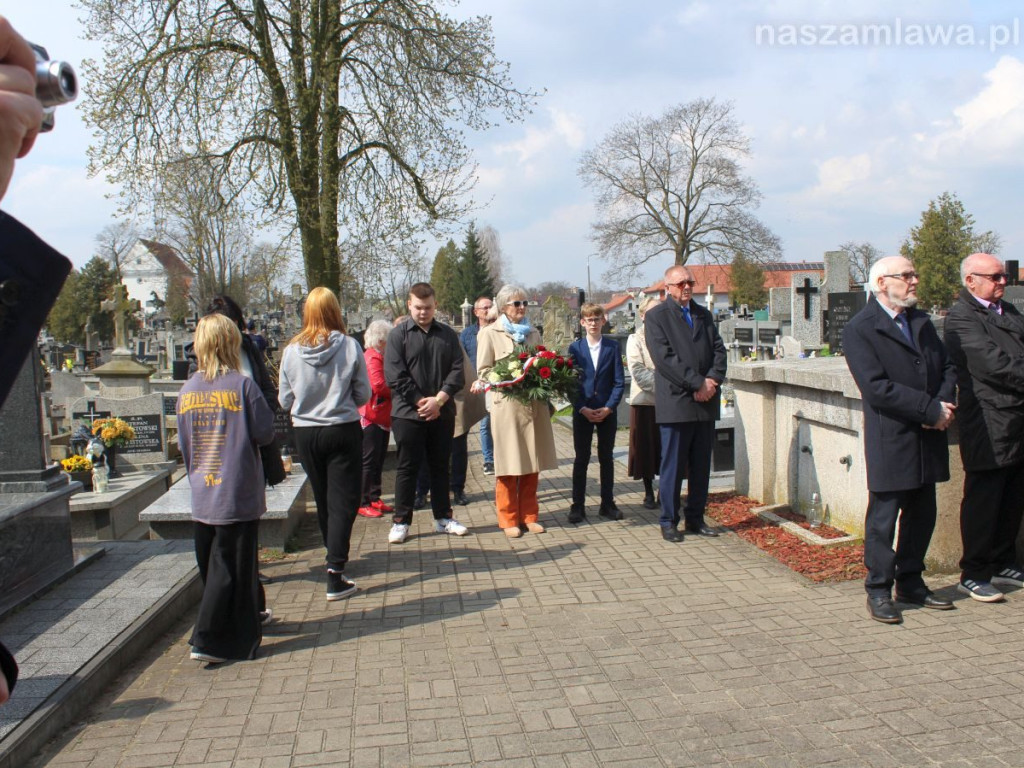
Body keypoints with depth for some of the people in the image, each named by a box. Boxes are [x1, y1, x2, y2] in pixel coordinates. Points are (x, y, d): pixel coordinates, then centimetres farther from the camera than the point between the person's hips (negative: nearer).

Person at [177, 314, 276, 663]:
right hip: (238, 493, -6)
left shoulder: (187, 390, 2)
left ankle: (251, 613, 36)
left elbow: (184, 444, 9)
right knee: (230, 564, 2)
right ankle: (209, 641, 1)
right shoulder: (242, 386, -13)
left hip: (202, 495, 6)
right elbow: (264, 432, -11)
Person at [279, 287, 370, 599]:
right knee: (343, 502, 2)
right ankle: (335, 575, -6)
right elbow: (363, 395, -5)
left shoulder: (292, 351, -7)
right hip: (343, 431, -3)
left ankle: (335, 560, 37)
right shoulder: (349, 346, -12)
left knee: (322, 500, 19)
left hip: (305, 432, 3)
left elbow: (285, 400, 0)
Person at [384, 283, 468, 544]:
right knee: (407, 467, 3)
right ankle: (401, 521, 12)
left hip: (442, 413, 3)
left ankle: (443, 517, 23)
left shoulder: (448, 335, 8)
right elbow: (395, 376, -9)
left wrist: (438, 400, -13)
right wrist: (421, 402, -13)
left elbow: (457, 371, 1)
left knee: (440, 466, 12)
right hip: (408, 413, -3)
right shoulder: (398, 335, -2)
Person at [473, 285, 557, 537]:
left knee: (532, 466, 7)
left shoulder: (533, 333, 17)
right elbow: (483, 372, -2)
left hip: (534, 405, 4)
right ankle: (509, 519, 13)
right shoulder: (489, 333, 2)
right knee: (509, 467, 1)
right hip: (507, 405, -4)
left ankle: (529, 516, 18)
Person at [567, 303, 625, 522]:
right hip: (582, 411, -1)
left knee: (606, 458, 9)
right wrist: (583, 408, -11)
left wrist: (608, 408, -11)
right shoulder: (575, 348, 1)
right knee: (581, 458, 5)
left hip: (607, 412, 1)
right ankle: (577, 505, 11)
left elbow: (619, 382, -1)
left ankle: (607, 503, 18)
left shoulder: (613, 346, 2)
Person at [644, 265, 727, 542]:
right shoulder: (656, 316, -2)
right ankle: (669, 522, 11)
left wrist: (713, 380, -8)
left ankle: (696, 518, 21)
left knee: (701, 466, 11)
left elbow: (719, 349, 10)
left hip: (706, 402, 6)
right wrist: (697, 384, -16)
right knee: (673, 467, 1)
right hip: (676, 403, -5)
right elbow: (665, 358, -12)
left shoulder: (704, 314, 17)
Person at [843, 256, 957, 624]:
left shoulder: (921, 321, 14)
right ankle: (878, 591, 14)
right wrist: (932, 410, -17)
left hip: (927, 439, 7)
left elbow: (947, 367, 12)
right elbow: (877, 388, -19)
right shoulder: (859, 330, -10)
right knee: (883, 518, 2)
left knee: (922, 516, 14)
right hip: (890, 442, -7)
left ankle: (911, 583, 29)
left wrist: (944, 404, -8)